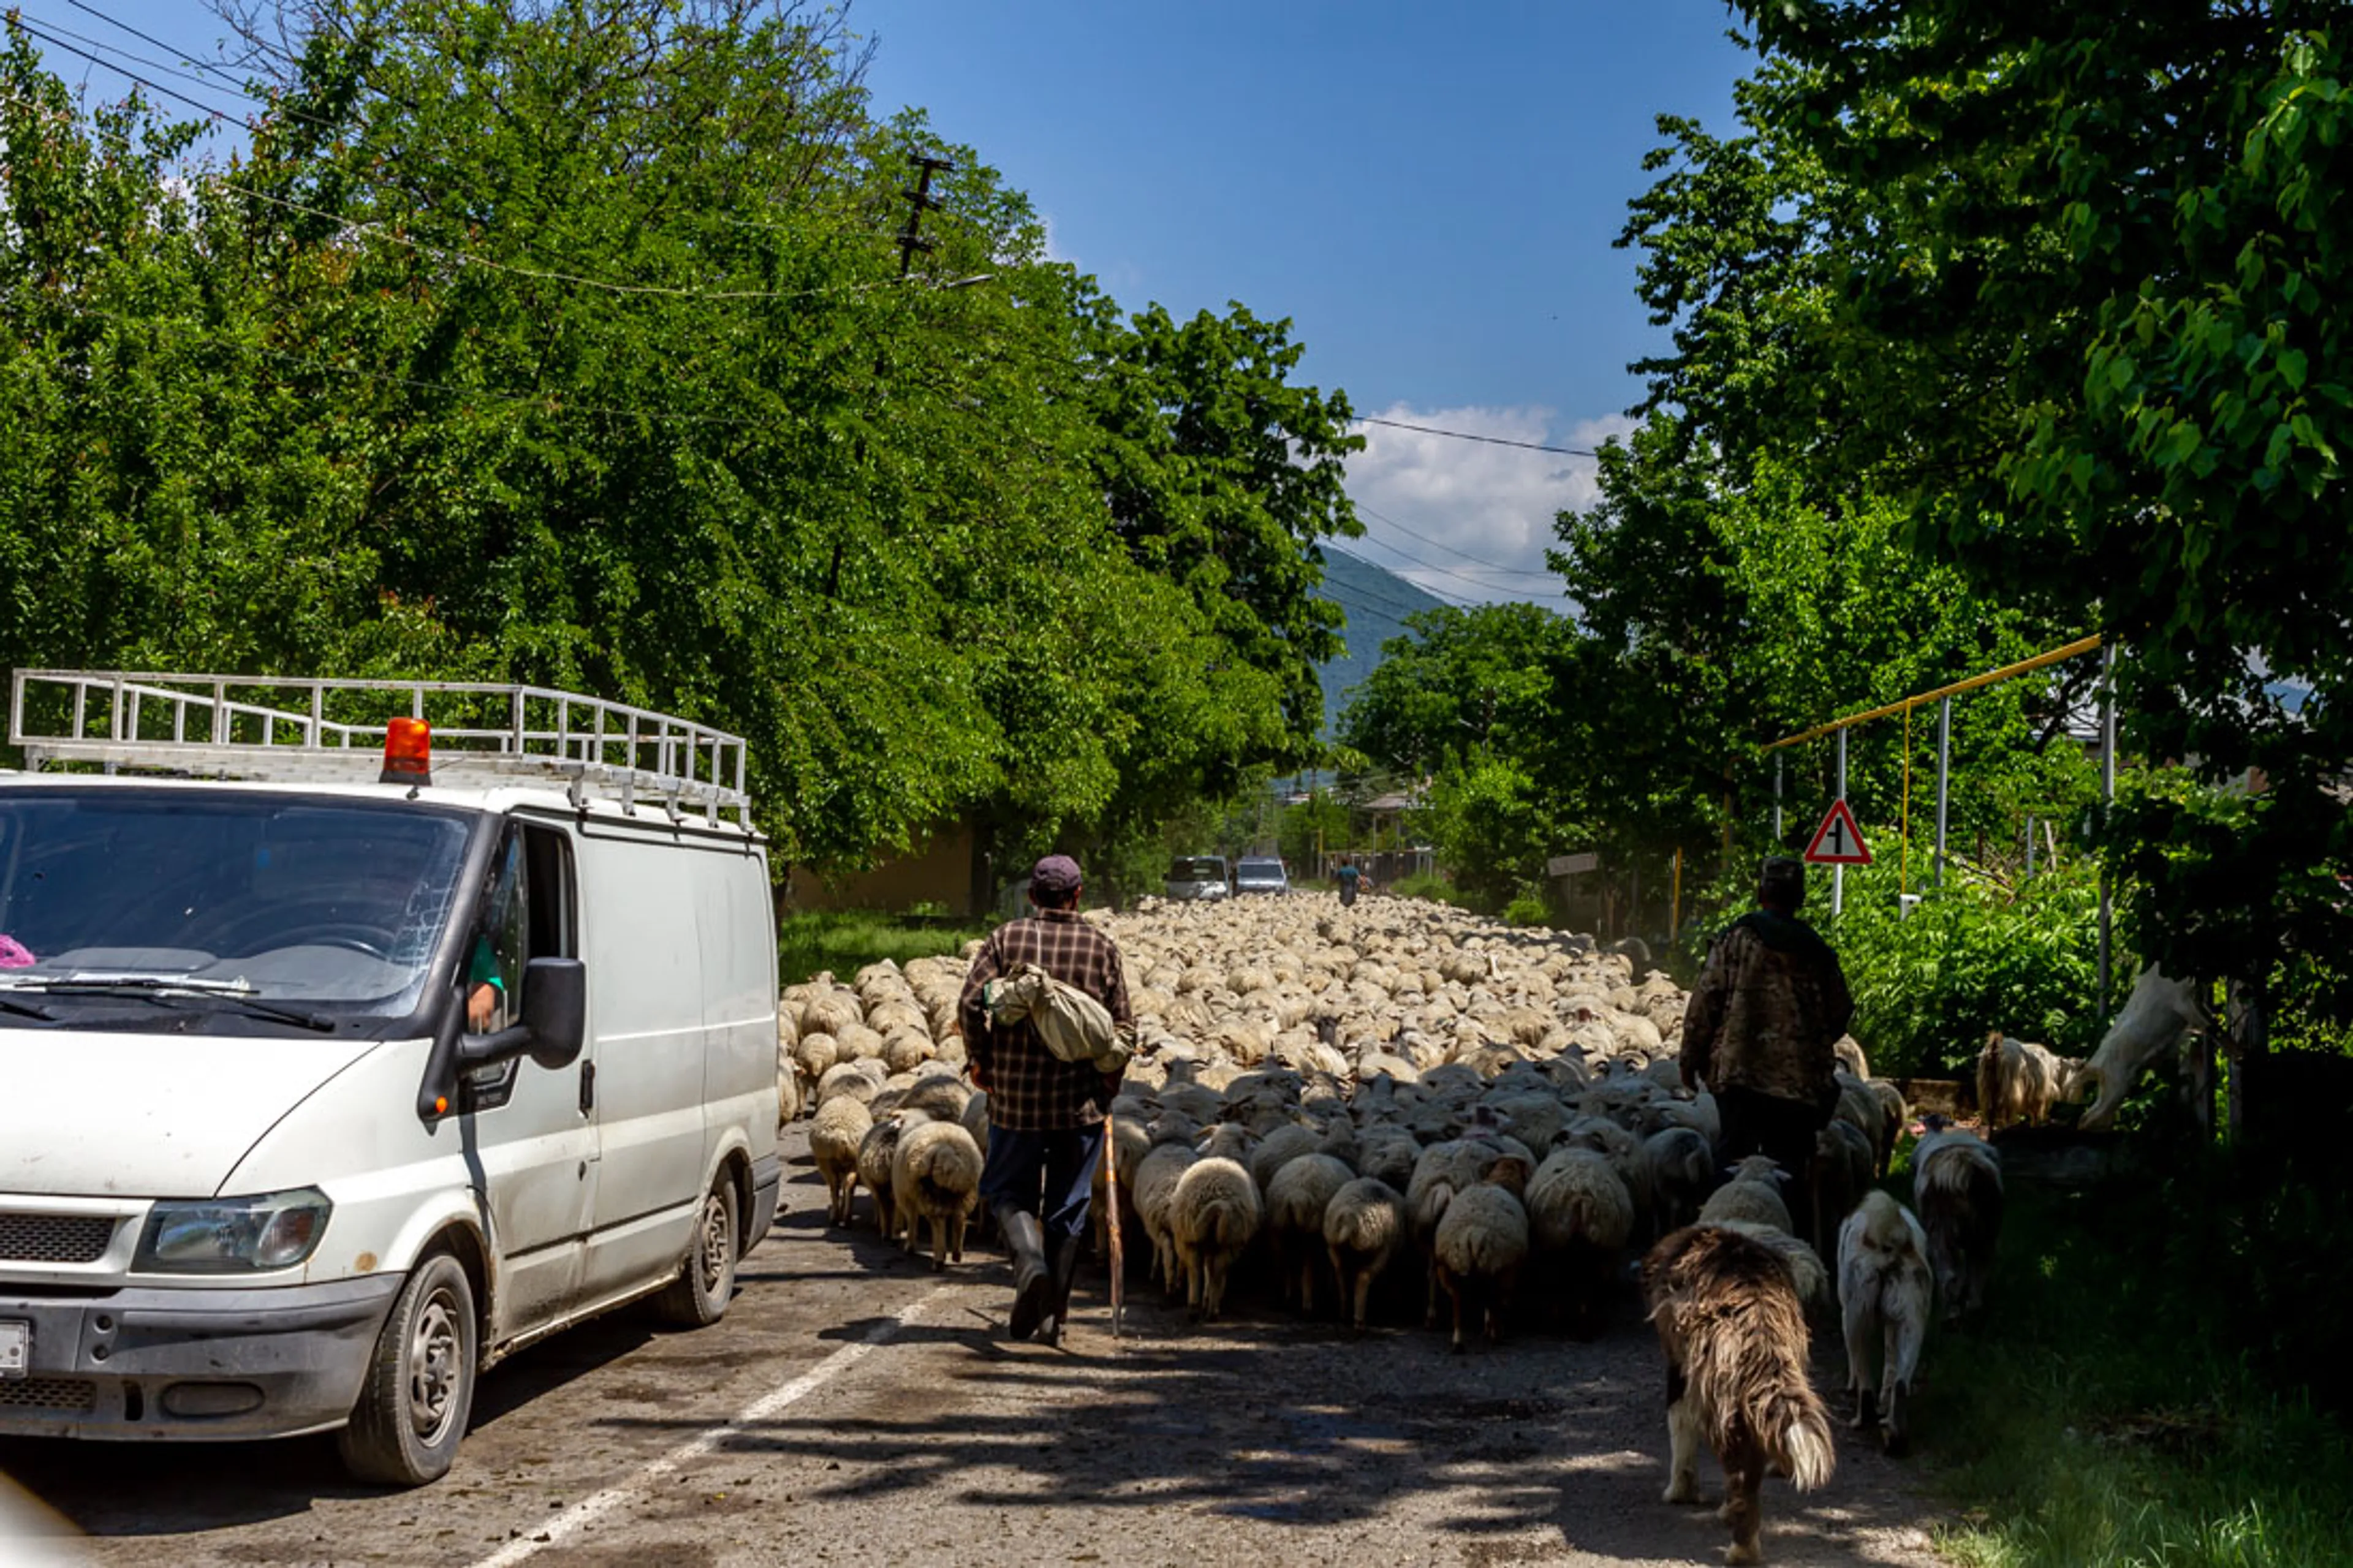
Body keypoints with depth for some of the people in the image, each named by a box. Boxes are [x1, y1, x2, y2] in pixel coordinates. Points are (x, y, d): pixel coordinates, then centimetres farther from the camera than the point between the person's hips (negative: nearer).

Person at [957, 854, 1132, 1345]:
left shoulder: (1006, 939, -1)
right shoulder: (1100, 946, 1)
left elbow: (970, 1003, -10)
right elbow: (1123, 1024, 1)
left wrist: (980, 1060, 6)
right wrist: (1110, 1078, 16)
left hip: (1015, 1096, -1)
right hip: (1082, 1100, 1)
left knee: (1009, 1190, 15)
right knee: (1067, 1208, 10)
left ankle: (1030, 1259, -14)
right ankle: (1051, 1319, 13)